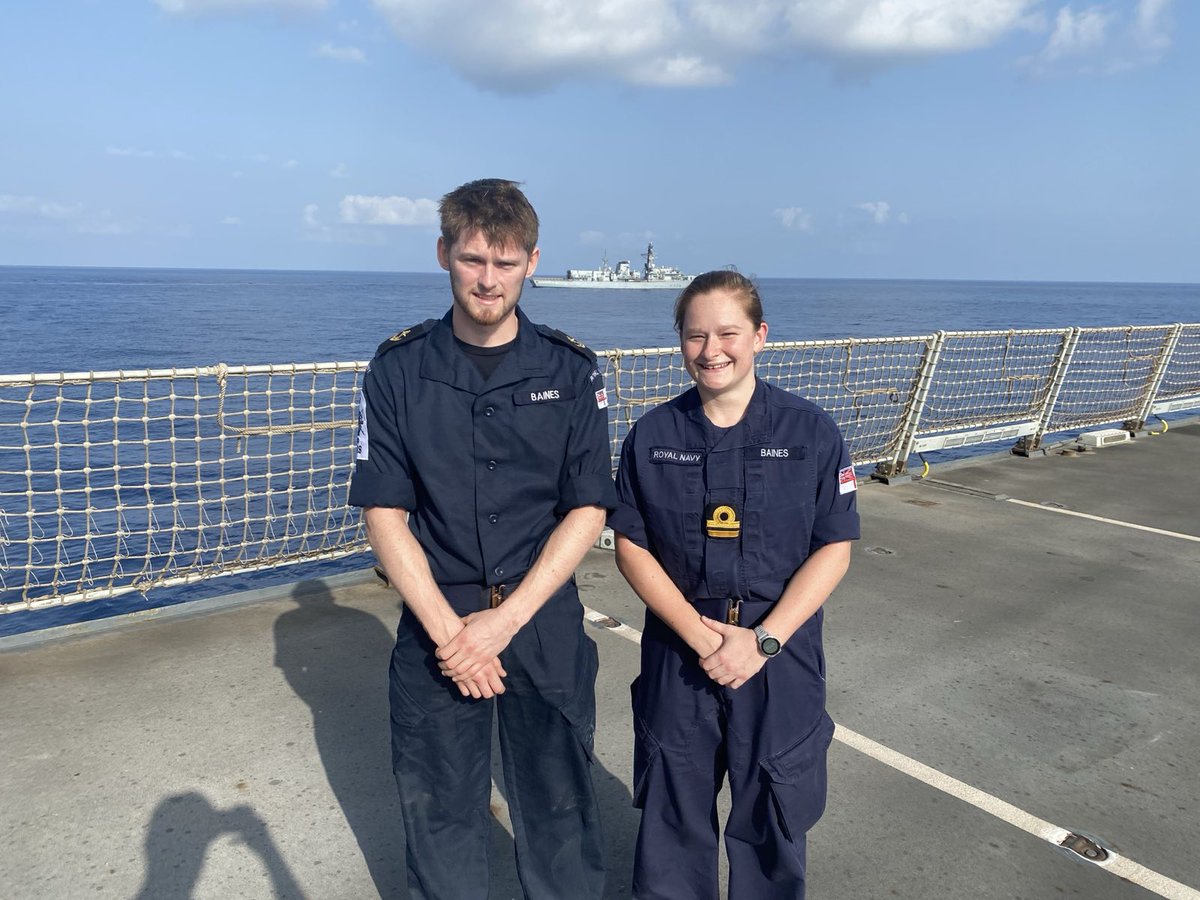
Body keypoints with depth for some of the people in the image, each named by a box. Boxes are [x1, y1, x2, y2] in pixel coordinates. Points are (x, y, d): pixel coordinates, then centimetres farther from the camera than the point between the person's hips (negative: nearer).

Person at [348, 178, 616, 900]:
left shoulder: (571, 371, -2)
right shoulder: (399, 370, -2)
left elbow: (588, 510, -5)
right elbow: (385, 513, -5)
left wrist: (505, 619, -13)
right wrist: (448, 630, -13)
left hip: (548, 628, 0)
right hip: (435, 629, 1)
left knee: (559, 811, 12)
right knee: (440, 814, 15)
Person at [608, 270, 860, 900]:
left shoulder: (811, 433, -6)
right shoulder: (652, 436, -3)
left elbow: (833, 550, -5)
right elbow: (631, 546, -3)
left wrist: (761, 640, -14)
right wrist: (699, 634, -13)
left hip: (780, 658, 0)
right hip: (677, 657, 1)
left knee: (771, 822, 14)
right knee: (672, 816, 14)